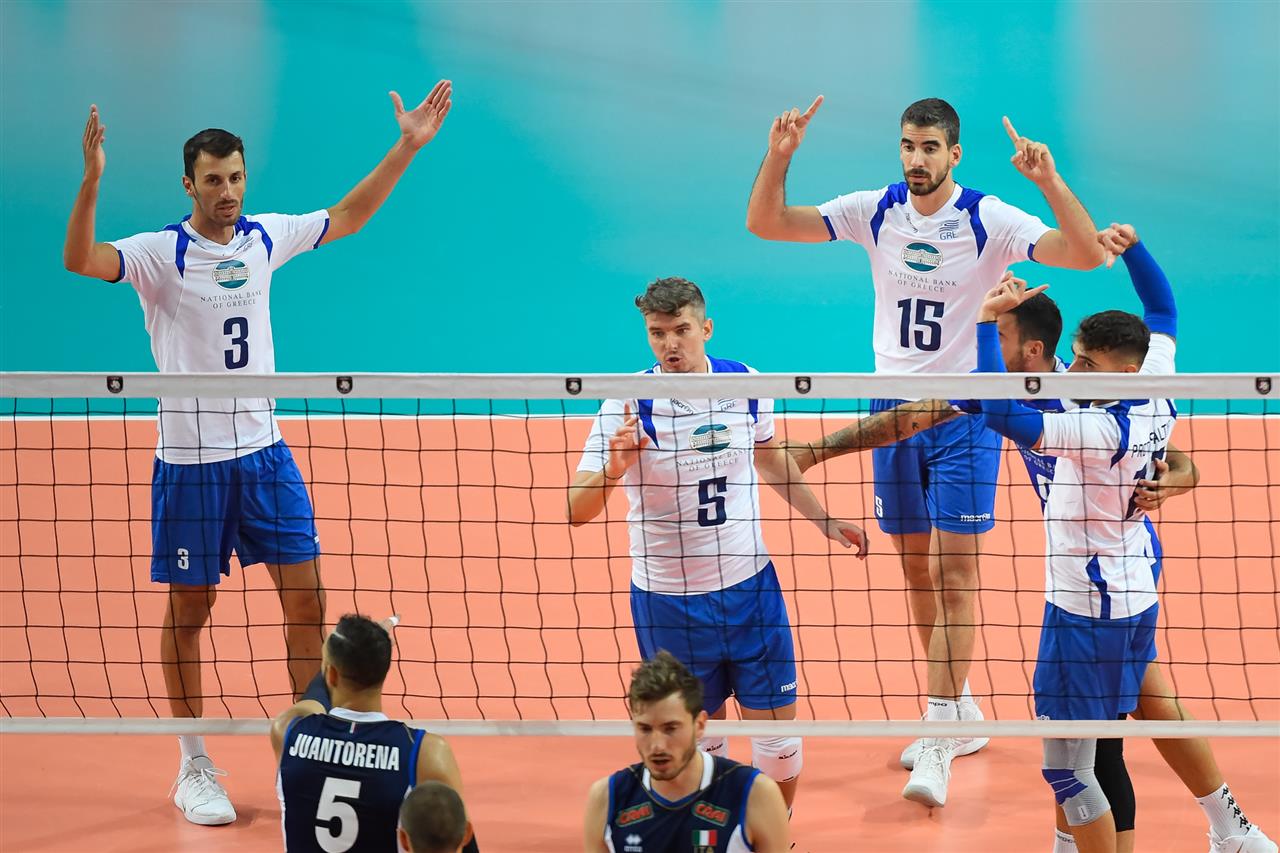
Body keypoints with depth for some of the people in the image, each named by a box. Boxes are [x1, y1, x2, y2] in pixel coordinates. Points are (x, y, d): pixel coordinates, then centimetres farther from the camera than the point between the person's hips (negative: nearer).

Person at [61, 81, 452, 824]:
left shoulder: (265, 238, 4)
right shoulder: (162, 253, -11)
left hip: (264, 450, 4)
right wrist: (92, 180, -41)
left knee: (307, 598, 0)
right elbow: (81, 259, -28)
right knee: (189, 610, 3)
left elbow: (348, 216, 20)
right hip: (190, 457, -4)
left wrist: (407, 147, 16)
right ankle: (195, 770, 15)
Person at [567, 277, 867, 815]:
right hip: (668, 603, -2)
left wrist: (822, 520, 18)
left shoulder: (744, 383, -4)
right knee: (700, 741, 7)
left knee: (777, 732, 4)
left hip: (750, 588, 2)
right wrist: (614, 466, -36)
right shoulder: (628, 406, -14)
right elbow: (578, 510, -18)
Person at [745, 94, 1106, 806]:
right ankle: (962, 715, 26)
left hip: (966, 410, -4)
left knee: (957, 569, -10)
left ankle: (938, 746, -11)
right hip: (894, 408, 4)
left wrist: (1050, 180, -36)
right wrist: (779, 156, -20)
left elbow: (1085, 254, -22)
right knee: (917, 566, 10)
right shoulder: (876, 212, -1)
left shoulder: (990, 220, -11)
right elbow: (766, 224, -3)